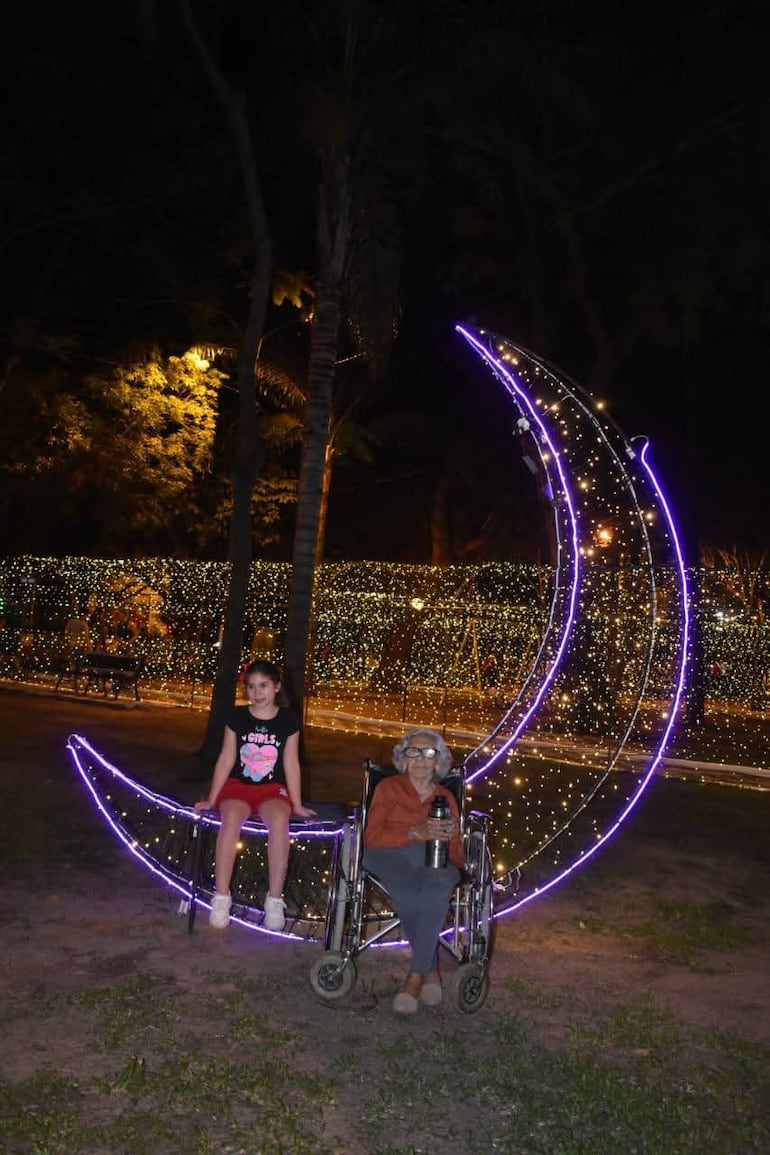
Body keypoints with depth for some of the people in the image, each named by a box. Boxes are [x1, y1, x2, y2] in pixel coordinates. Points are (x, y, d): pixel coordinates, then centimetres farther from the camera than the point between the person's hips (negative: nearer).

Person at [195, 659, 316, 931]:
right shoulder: (237, 716, 1)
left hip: (273, 789, 0)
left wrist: (297, 804, 2)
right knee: (232, 817, -34)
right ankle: (221, 897, -25)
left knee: (279, 819, -34)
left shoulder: (288, 719, 0)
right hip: (238, 785, 0)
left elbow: (291, 764, 2)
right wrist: (212, 799, 3)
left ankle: (274, 900, -24)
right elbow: (226, 760, 3)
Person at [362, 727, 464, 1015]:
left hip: (436, 860, 2)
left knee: (439, 882, -36)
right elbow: (372, 837, 2)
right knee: (408, 892, -37)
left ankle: (415, 976, -33)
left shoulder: (446, 797, 24)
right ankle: (431, 971, -24)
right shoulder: (388, 788, 17)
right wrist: (415, 832, -13)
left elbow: (458, 856, 20)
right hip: (390, 855, -1)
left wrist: (448, 838, -4)